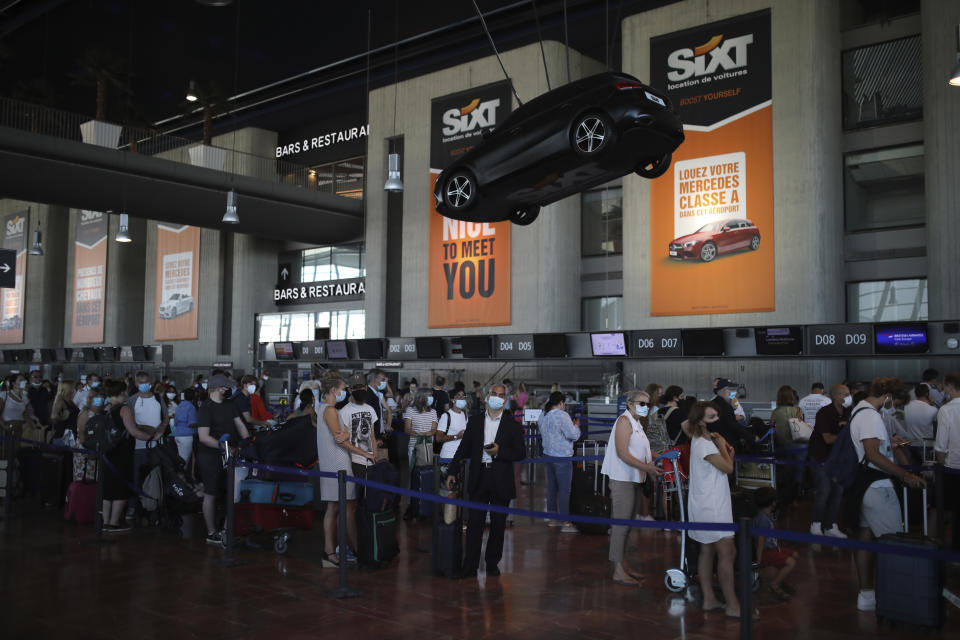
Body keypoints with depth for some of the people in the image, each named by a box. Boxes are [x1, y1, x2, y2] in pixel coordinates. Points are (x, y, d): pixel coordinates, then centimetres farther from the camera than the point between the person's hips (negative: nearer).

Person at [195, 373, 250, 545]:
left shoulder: (229, 405, 12)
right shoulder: (206, 409, -12)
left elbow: (240, 425, 12)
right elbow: (204, 437, -19)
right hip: (210, 457, -7)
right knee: (211, 495, 0)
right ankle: (211, 533, 7)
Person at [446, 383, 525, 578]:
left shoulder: (512, 425, 2)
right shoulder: (475, 421, 8)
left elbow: (521, 453, 0)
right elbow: (464, 449, 10)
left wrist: (500, 451, -15)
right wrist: (452, 471, 4)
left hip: (501, 481, -1)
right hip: (479, 479, 1)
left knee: (498, 524, 7)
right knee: (474, 522, 0)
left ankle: (492, 563, 20)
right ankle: (470, 566, 5)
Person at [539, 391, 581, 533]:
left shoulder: (543, 416, 7)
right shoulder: (562, 415, -18)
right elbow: (573, 435, -21)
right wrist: (576, 426, -3)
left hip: (548, 455, 8)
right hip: (562, 457, -8)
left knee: (552, 488, 16)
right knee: (564, 490, -1)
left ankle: (552, 518, 25)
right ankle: (565, 524, 2)